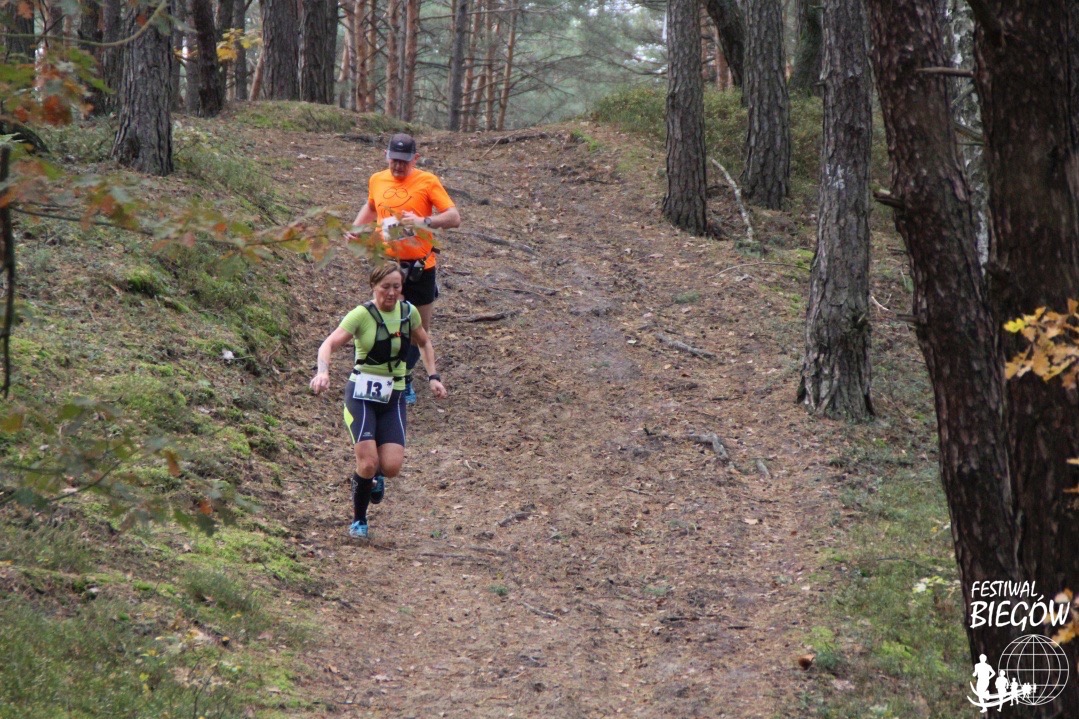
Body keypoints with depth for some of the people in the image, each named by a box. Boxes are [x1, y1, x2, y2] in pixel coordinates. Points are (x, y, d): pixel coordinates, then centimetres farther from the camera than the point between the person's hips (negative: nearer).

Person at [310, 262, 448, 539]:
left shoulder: (409, 312, 1)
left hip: (393, 397, 4)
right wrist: (322, 371, -44)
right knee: (368, 463, -15)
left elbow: (424, 343, 21)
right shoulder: (362, 314, -13)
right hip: (361, 394, -3)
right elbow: (330, 343, -25)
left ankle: (377, 476, 27)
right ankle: (359, 521, 10)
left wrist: (433, 376, 10)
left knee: (392, 466, -12)